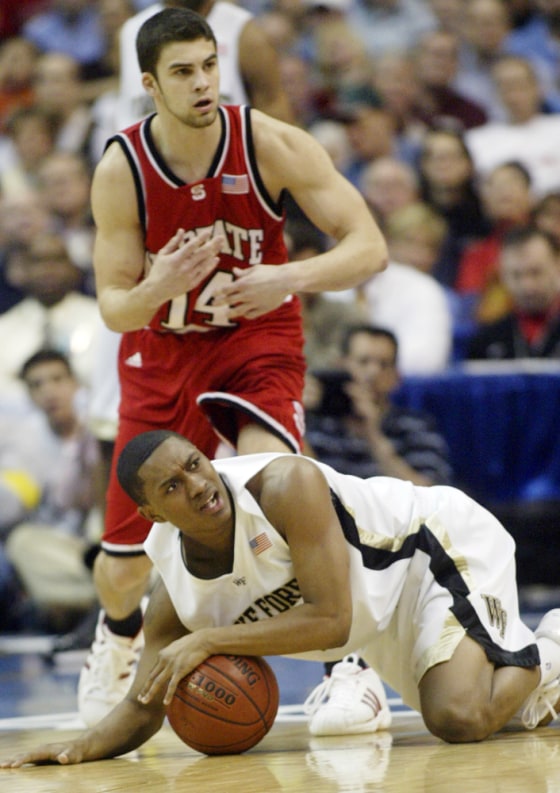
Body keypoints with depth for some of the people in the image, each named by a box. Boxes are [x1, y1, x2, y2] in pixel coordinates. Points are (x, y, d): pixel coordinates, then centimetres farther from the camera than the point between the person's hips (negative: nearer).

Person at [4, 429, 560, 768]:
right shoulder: (176, 594, -18)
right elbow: (145, 705, -11)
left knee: (460, 719, -26)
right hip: (383, 623, 7)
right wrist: (85, 746, -33)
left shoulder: (287, 486, -36)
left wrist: (210, 640, -40)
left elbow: (332, 619, -39)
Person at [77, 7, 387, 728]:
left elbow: (369, 247, -19)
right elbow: (112, 306, -12)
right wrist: (155, 289, -36)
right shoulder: (120, 170, -18)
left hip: (257, 340, -2)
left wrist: (289, 278, -38)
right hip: (162, 351, 2)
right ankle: (118, 638, 44)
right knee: (122, 569, 6)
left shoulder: (269, 144, -20)